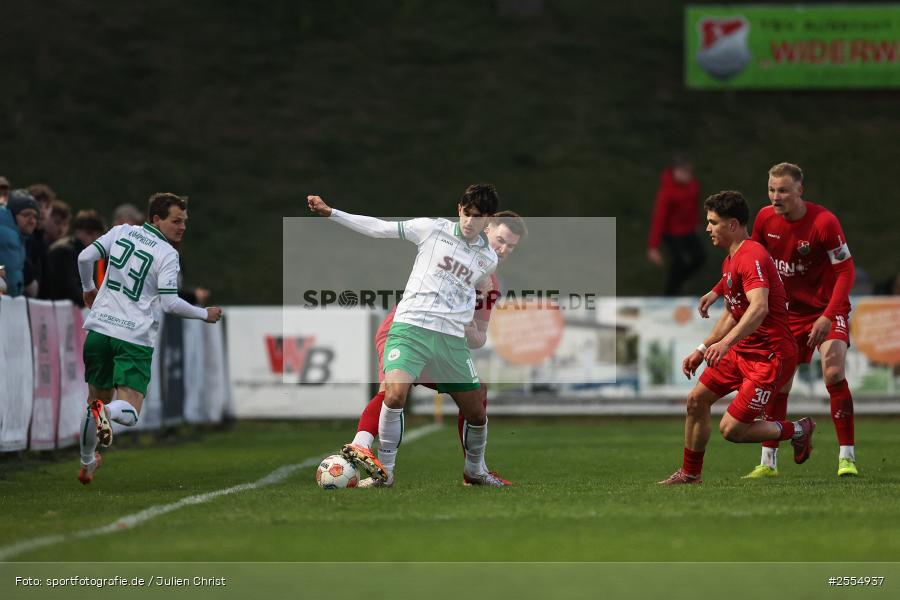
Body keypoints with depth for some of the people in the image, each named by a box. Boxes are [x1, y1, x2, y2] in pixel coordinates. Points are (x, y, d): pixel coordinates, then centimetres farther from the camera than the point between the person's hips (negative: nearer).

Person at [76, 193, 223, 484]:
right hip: (135, 338, -5)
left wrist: (88, 288, 24)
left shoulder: (122, 232, 8)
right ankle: (106, 412, -40)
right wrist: (204, 314, 4)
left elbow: (85, 257, 5)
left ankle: (87, 465, 30)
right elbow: (169, 302, -11)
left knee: (98, 398, 23)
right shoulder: (167, 254, -6)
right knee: (129, 413, -6)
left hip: (99, 329, 5)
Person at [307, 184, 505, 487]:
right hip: (411, 327, -4)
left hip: (452, 338, 4)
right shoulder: (433, 229, 0)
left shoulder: (488, 259, 11)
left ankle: (475, 470, 36)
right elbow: (379, 228, 2)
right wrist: (330, 212, -1)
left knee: (477, 414, 8)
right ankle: (385, 470, -12)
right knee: (395, 395, -27)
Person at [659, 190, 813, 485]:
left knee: (731, 430, -12)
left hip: (770, 356, -10)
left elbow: (759, 308, -35)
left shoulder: (752, 257, -20)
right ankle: (690, 473, 25)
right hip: (742, 350, 10)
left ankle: (798, 430, 8)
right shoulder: (730, 260, 14)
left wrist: (726, 342, -46)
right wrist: (702, 350, 24)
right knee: (696, 399, 10)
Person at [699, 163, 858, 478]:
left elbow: (845, 271, -20)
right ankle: (768, 462, 14)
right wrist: (717, 292, 4)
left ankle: (847, 457, -16)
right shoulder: (765, 218, -6)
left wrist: (828, 316, -30)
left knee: (833, 373, -24)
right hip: (791, 311, 5)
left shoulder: (823, 221, -22)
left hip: (828, 309, -5)